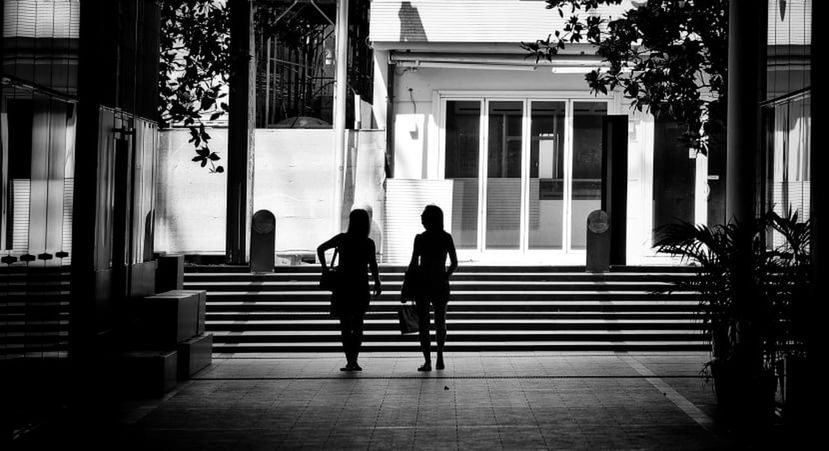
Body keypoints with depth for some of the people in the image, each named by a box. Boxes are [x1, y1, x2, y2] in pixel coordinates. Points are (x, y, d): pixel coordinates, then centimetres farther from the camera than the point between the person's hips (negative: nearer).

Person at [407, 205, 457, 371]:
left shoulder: (420, 238, -9)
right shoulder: (447, 238, 0)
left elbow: (413, 264, -10)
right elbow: (454, 263, 2)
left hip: (423, 284, -3)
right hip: (441, 285, 3)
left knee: (423, 323, 3)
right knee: (440, 322, 18)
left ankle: (428, 361, -4)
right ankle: (439, 358, 16)